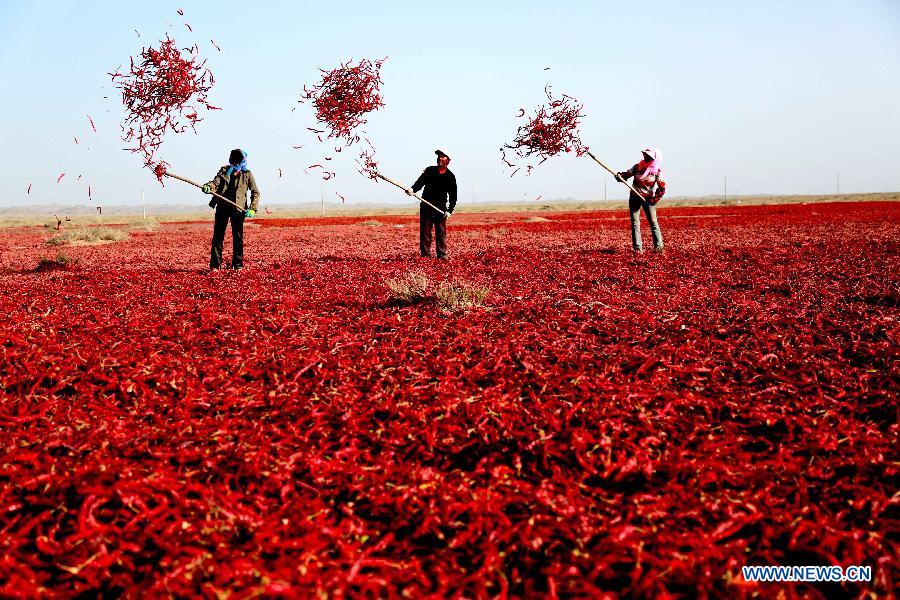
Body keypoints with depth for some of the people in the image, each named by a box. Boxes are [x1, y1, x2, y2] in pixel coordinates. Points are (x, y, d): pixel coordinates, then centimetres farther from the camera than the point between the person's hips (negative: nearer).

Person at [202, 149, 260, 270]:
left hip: (238, 209, -1)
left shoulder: (247, 174, 8)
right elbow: (215, 183, 1)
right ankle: (215, 265, 3)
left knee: (238, 237, 1)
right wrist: (208, 187, -23)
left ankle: (238, 265, 9)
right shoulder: (224, 170, 13)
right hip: (222, 207, 2)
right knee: (218, 235, 0)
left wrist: (252, 209, -6)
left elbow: (255, 192, 7)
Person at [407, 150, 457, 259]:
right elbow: (420, 182, -5)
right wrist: (413, 189, -27)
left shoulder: (450, 177, 5)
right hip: (426, 206, 1)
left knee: (441, 232, -3)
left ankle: (442, 255, 1)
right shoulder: (429, 170, 7)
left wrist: (450, 210, -7)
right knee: (425, 231, 2)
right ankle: (425, 254, 7)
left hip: (441, 208, -1)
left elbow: (453, 196, 5)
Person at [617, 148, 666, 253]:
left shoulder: (657, 171, -7)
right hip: (634, 198, 2)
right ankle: (637, 247, 0)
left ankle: (658, 246, 0)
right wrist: (619, 176, -16)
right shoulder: (637, 167, -1)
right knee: (635, 223, -2)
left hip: (648, 199, -2)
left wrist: (654, 199, -12)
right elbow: (626, 174, 6)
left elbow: (662, 188, -5)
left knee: (653, 222, -4)